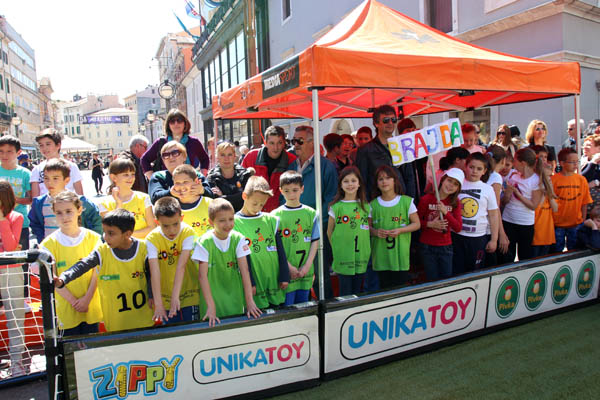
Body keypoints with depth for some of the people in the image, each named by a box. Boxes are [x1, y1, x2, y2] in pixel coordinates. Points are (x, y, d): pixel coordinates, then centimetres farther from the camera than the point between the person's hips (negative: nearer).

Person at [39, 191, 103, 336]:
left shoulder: (92, 238, -2)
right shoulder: (49, 244, -4)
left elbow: (96, 272, -2)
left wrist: (87, 299, -11)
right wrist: (73, 301, -11)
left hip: (91, 305, 1)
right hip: (66, 307, -1)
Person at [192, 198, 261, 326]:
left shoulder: (238, 239, -7)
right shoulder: (204, 242, -14)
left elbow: (244, 270, -10)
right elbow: (203, 275, -17)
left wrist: (250, 301, -15)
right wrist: (211, 306, -23)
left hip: (235, 297, 2)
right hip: (212, 296, -2)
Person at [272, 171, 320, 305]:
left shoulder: (311, 213, 4)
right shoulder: (276, 215, -4)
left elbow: (315, 241, 5)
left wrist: (307, 266, -4)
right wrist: (289, 267, -11)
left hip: (306, 272, 3)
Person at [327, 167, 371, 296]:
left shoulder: (366, 206, 8)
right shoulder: (336, 207, -4)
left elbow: (367, 229, 16)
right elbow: (329, 232, 3)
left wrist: (366, 250, 8)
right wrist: (337, 249, 0)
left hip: (361, 257, 4)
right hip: (343, 258, -3)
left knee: (357, 292, 12)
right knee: (345, 294, 2)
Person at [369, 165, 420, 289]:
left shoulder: (406, 201, 1)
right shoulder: (373, 205, 5)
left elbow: (416, 224, 5)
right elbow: (368, 226, 10)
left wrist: (400, 230, -11)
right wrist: (375, 232, -12)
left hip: (400, 254, -1)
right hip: (380, 255, 1)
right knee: (384, 287, 5)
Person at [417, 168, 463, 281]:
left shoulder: (455, 202, 0)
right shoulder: (426, 199, -8)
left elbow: (458, 228, -7)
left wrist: (445, 212, -19)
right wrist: (429, 224, -17)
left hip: (446, 247, 3)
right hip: (427, 247, -2)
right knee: (433, 280, 6)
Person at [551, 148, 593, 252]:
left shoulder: (581, 180, -2)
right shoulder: (553, 179, -10)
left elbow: (584, 203, 3)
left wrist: (583, 221, 2)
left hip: (576, 224, 2)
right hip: (557, 224, -2)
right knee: (556, 251, 12)